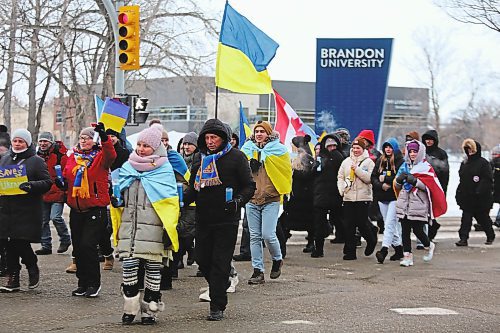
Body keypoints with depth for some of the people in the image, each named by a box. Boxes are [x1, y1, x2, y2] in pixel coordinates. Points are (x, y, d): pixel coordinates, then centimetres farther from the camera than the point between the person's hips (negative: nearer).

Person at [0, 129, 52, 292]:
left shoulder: (36, 161, -1)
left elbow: (47, 182, -6)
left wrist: (32, 185, -24)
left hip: (27, 211, -5)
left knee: (21, 242, -10)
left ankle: (33, 268, 18)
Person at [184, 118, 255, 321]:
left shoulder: (236, 158, -1)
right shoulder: (200, 161, 14)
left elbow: (249, 187, -2)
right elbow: (194, 190, 18)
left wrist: (238, 201, -20)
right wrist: (181, 199, -1)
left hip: (226, 221, -5)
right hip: (203, 219, 5)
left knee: (220, 263, -5)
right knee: (202, 259, 6)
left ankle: (217, 307, -1)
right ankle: (219, 286, 34)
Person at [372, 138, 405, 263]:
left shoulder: (400, 161, -5)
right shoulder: (380, 161, 12)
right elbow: (373, 177, 7)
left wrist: (385, 179, -11)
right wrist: (381, 185, -11)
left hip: (395, 196, -6)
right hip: (382, 197, 6)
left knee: (390, 223, -13)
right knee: (391, 224, 11)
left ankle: (384, 249, -21)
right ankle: (398, 248, 20)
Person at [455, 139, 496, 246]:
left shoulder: (483, 163, -7)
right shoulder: (464, 163, 13)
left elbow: (487, 180, -13)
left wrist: (480, 191, -22)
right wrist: (459, 192, 11)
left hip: (481, 198, -5)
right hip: (466, 196, 5)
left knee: (483, 217, 8)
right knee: (466, 217, -4)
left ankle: (490, 236, 28)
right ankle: (463, 238, -7)